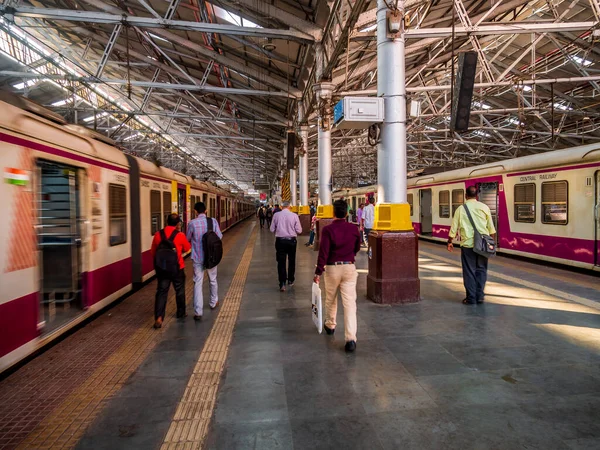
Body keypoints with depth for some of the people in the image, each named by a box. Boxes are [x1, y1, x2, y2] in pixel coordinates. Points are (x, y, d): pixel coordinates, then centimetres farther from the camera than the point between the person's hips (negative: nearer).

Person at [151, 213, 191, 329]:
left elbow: (152, 252, 5)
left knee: (161, 292, 5)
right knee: (179, 290, 17)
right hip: (177, 268, -2)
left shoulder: (158, 234, -4)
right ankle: (181, 313, 32)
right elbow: (187, 249, 3)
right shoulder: (180, 235, -12)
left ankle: (158, 318, -8)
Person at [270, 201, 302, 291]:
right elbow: (299, 230, -5)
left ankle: (282, 283, -4)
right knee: (291, 261, 17)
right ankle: (290, 280, 29)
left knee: (281, 262, 3)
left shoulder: (276, 215, -4)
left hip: (280, 240, 0)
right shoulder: (294, 215, -7)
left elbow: (272, 229, 0)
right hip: (291, 240, 0)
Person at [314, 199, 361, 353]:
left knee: (330, 300, 20)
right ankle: (350, 338, -9)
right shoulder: (354, 229, -2)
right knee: (350, 302, -2)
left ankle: (330, 326, 41)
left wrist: (318, 272, -9)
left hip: (332, 268, -1)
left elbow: (323, 252, -15)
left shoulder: (328, 229, -12)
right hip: (350, 268, 1)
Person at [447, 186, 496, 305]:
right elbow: (491, 228, 6)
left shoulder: (461, 209, 1)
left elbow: (454, 228, 2)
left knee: (469, 271, 5)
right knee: (481, 270, 12)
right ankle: (480, 296, 12)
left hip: (467, 244, -1)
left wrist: (450, 242, 13)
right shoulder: (484, 207, 3)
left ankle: (471, 298, 7)